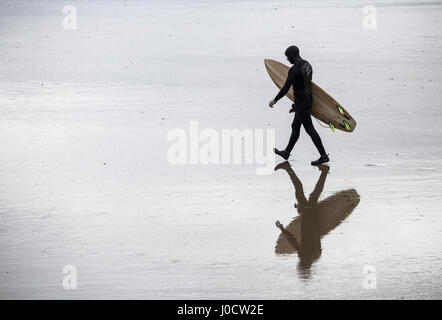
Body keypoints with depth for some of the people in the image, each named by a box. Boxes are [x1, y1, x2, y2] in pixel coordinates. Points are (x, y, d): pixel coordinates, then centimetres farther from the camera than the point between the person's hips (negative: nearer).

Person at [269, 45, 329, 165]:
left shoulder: (295, 69, -21)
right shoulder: (307, 65, 6)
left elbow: (286, 88, -20)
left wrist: (275, 100, -8)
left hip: (301, 103, -10)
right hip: (307, 100, 10)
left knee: (309, 129, -5)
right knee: (295, 126, 19)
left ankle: (323, 156, -4)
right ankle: (286, 152, 32)